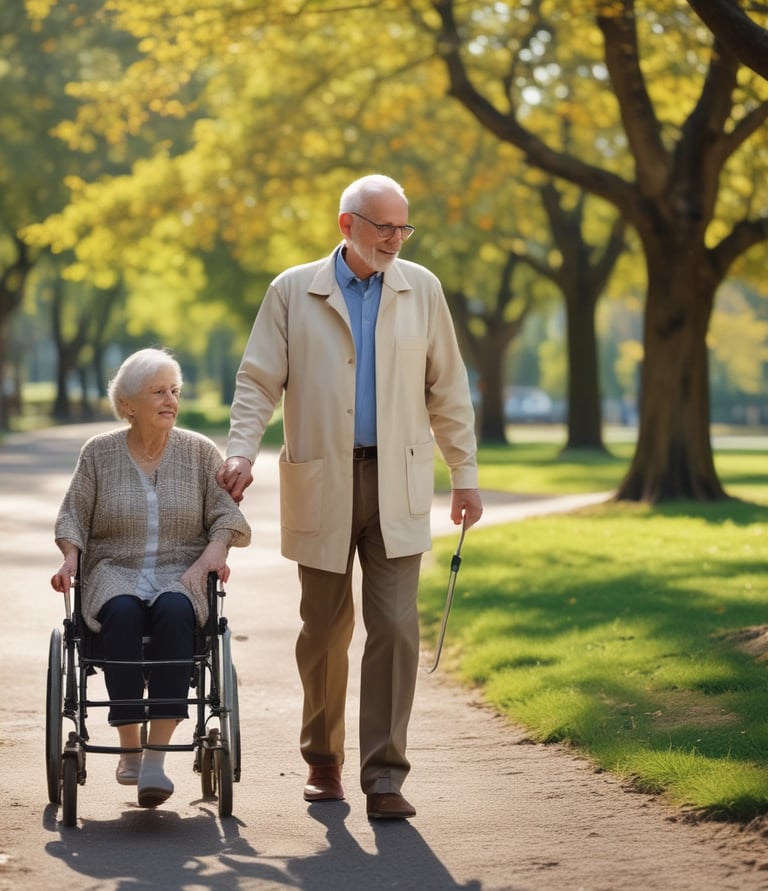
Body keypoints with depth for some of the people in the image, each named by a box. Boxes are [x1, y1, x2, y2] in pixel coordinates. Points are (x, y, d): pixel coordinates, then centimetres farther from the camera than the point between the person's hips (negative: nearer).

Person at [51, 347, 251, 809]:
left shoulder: (200, 452, 10)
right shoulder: (99, 453, 9)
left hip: (181, 574, 0)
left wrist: (215, 550, -13)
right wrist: (71, 557, -10)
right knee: (121, 612, -37)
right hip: (114, 572, 0)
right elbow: (74, 516, 9)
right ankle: (129, 747, -27)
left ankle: (157, 757, -41)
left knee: (174, 610, -37)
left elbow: (227, 515, 7)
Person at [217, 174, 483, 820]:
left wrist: (466, 475, 9)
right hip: (321, 484, 0)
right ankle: (323, 761, 25)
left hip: (397, 485, 1)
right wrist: (242, 450, -14)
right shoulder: (293, 292, 3)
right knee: (325, 630, 7)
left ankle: (385, 777, -6)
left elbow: (448, 388, 11)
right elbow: (259, 380, 2)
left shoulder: (421, 290, 8)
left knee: (396, 628, -8)